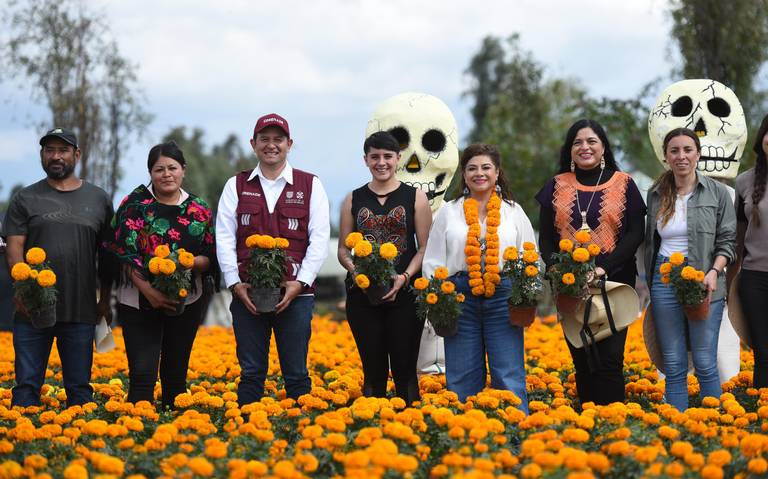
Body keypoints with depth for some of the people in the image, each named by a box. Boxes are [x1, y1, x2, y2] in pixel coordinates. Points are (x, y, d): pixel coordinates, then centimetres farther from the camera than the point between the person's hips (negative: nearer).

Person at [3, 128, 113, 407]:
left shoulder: (98, 199, 10)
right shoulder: (25, 199, 6)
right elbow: (14, 248, -1)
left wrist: (105, 300, 7)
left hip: (81, 311, 1)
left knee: (80, 388, 7)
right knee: (27, 384, 0)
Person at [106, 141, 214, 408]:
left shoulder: (200, 210, 6)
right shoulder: (136, 203, -2)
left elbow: (210, 258, 6)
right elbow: (124, 252, -7)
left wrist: (191, 262, -17)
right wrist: (148, 290, -18)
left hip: (186, 302, 3)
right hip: (139, 301, -3)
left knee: (176, 375, 10)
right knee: (142, 374, -10)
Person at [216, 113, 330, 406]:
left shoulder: (310, 185, 7)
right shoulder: (236, 186, 11)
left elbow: (320, 238, 0)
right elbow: (224, 237, 4)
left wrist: (300, 283, -11)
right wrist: (235, 283, -8)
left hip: (295, 294, -1)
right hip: (247, 294, 1)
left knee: (296, 374, 3)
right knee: (251, 373, 4)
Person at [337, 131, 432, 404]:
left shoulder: (416, 198, 6)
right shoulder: (353, 200, 11)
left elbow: (425, 248, 2)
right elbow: (343, 249, 11)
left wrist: (405, 277, -13)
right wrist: (356, 271, -10)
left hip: (404, 292, -2)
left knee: (404, 368, -3)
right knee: (373, 368, 4)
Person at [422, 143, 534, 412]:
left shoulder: (513, 211, 12)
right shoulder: (448, 212, 12)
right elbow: (433, 261, 11)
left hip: (503, 296, -1)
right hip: (460, 295, 1)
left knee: (509, 375, -3)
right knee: (463, 378, 4)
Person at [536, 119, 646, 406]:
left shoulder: (623, 184, 5)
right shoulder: (556, 187, 10)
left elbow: (635, 234, -2)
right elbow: (545, 238, 8)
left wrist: (604, 267, -15)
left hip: (613, 282, -2)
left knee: (609, 360, -8)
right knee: (582, 361, 5)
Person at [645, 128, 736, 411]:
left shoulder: (717, 193, 1)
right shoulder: (656, 195, 10)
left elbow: (727, 240, -1)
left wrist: (714, 272, -16)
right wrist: (650, 280, 13)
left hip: (703, 281, -3)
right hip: (664, 280, 3)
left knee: (705, 364, -3)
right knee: (673, 366, 4)